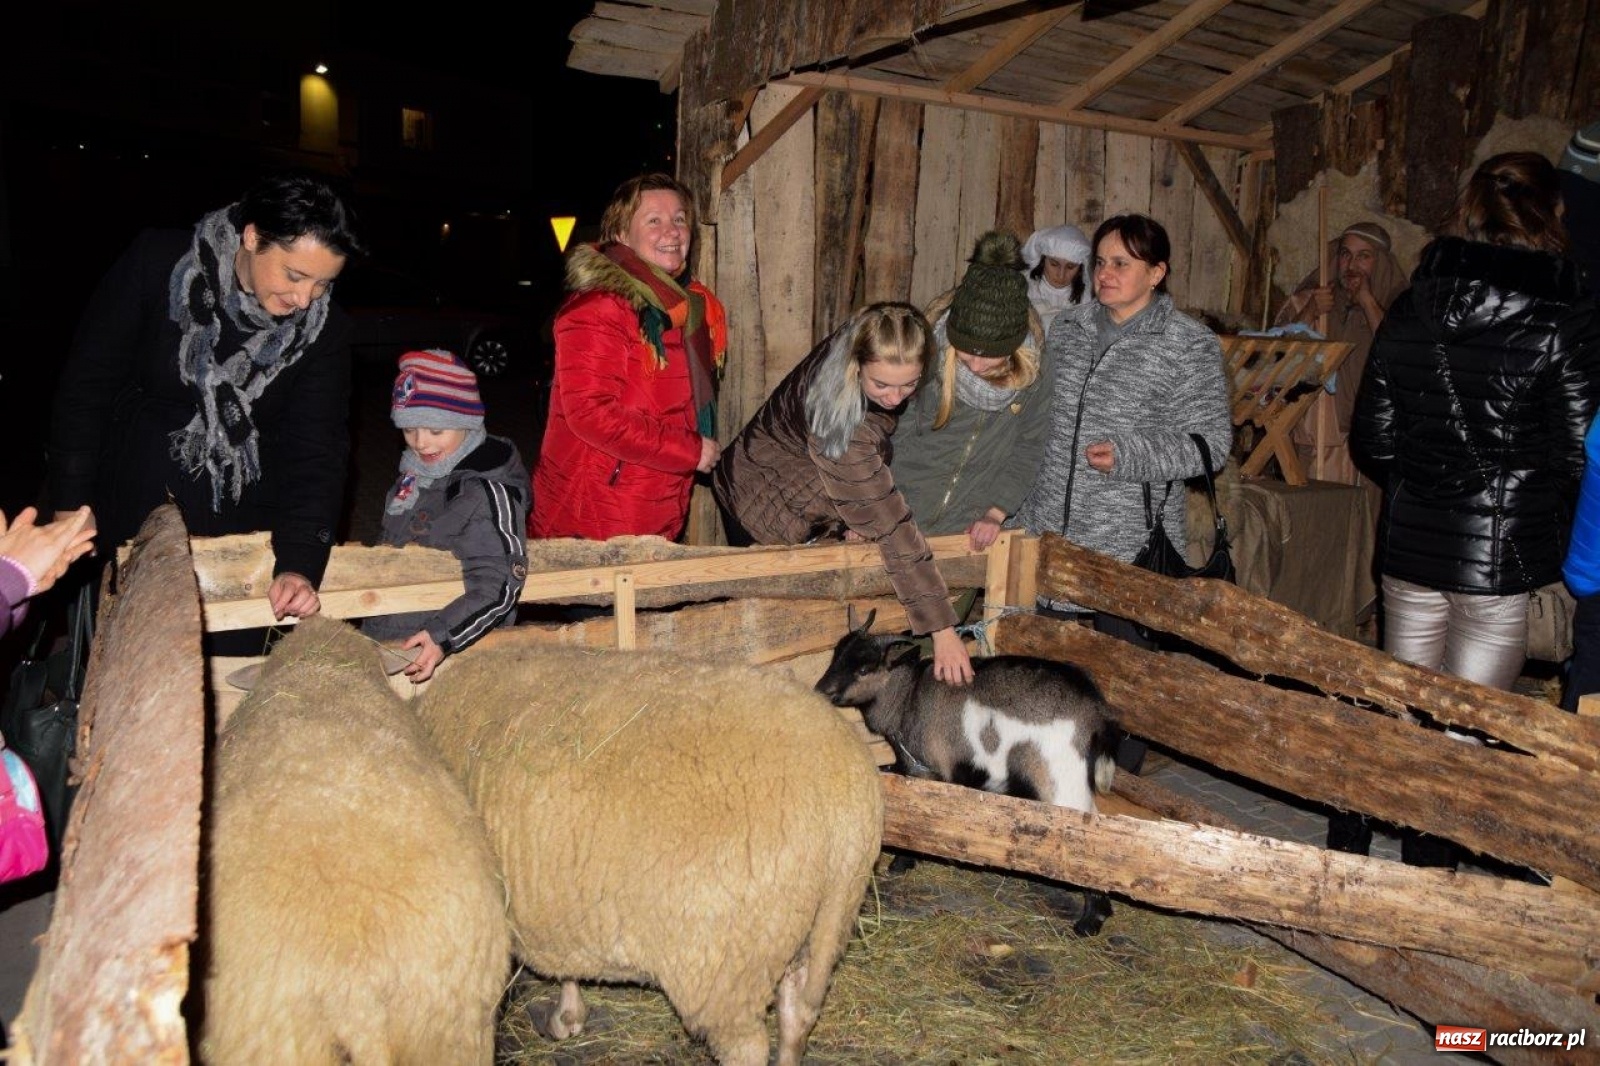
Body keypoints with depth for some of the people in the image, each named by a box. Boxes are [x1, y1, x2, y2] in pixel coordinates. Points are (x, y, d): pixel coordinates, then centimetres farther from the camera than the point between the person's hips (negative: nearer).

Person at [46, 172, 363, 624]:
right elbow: (87, 383, -6)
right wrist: (71, 502, -5)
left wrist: (300, 564, -26)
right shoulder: (158, 263, -14)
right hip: (132, 513, 0)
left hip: (244, 527, 1)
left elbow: (317, 450, -14)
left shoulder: (323, 328, -11)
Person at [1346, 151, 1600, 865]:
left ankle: (1345, 856, 27)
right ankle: (1426, 870, 19)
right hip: (1502, 556, -4)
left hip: (1409, 545, 4)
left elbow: (1371, 439, 4)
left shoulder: (1409, 311, 0)